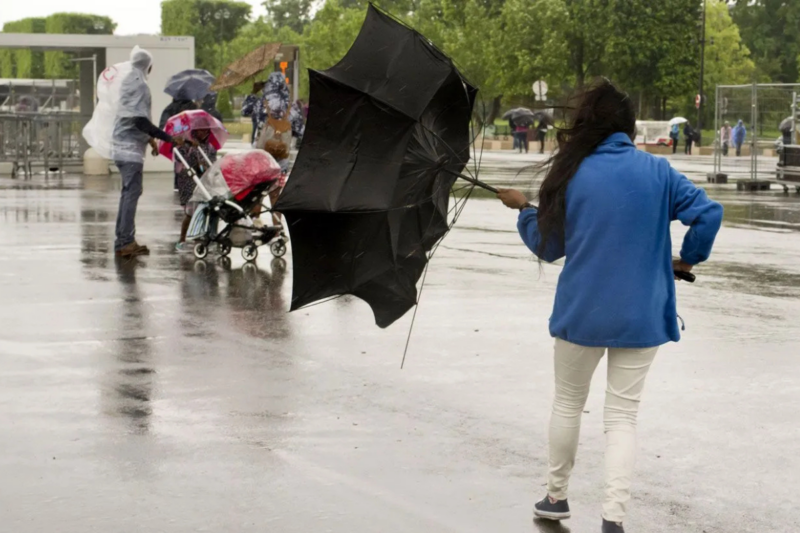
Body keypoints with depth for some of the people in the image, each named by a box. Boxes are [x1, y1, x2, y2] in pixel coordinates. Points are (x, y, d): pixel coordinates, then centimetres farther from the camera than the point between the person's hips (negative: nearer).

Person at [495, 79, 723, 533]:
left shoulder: (571, 174, -3)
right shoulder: (656, 171, -4)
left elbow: (548, 246, 4)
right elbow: (709, 212, -11)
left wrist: (524, 208, 21)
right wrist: (690, 258, 6)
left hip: (581, 310, 0)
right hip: (640, 315, 0)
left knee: (568, 402, 20)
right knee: (623, 415, 4)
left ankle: (557, 496, 31)